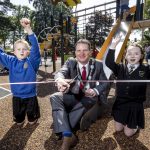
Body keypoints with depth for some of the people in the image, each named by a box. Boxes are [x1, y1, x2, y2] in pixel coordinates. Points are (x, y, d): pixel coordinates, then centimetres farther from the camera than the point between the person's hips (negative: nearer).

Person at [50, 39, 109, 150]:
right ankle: (68, 135, -37)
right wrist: (59, 80, -46)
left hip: (89, 97, 0)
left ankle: (63, 130, -25)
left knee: (88, 101, -36)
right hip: (73, 96, 1)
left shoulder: (98, 65, 1)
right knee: (55, 97, -26)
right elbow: (61, 72, -19)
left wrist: (96, 91, -22)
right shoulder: (70, 62, 1)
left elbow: (105, 83, 1)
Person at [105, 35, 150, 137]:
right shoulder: (120, 68, -2)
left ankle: (136, 125, 39)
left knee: (128, 133, 8)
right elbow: (108, 62, -16)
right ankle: (126, 122, 46)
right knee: (118, 129, 15)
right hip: (120, 103, 2)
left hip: (135, 105, -2)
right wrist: (113, 45, -23)